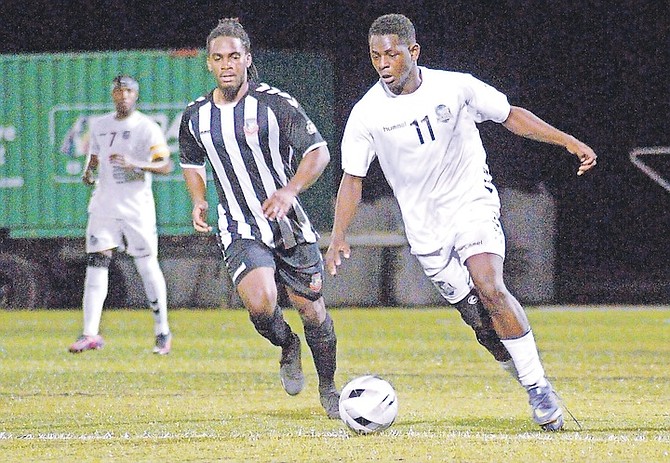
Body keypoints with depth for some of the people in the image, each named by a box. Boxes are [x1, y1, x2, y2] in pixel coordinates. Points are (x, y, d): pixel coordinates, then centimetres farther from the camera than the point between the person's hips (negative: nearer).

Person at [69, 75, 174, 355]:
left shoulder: (147, 128, -6)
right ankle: (90, 333, -3)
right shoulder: (99, 125, 11)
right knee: (95, 266, -3)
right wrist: (88, 172, 4)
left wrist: (134, 164, -26)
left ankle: (162, 331, 9)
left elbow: (166, 166, -12)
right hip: (104, 205, 4)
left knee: (147, 267, -2)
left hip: (137, 207, -4)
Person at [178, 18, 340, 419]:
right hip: (240, 231, 1)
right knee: (260, 303, -23)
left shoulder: (275, 104, -10)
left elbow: (319, 152, -8)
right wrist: (199, 202, 3)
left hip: (291, 224, -1)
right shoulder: (196, 117, 2)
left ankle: (328, 387, 29)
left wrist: (290, 191, -23)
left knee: (311, 309, 4)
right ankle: (288, 348, 11)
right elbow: (192, 163, 21)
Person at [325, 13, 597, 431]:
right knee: (478, 319, -2)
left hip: (474, 205, -2)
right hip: (426, 230, 2)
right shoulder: (366, 114, -8)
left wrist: (568, 142, -2)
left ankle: (539, 386, -15)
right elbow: (352, 177, -1)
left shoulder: (455, 87, -9)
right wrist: (339, 237, -11)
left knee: (489, 288, -23)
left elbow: (510, 115, 3)